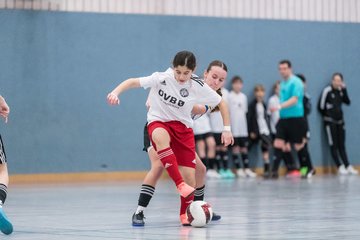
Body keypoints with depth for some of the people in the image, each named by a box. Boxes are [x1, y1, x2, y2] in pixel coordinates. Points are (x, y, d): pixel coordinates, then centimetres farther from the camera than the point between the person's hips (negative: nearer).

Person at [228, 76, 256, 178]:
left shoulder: (243, 96, 13)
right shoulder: (229, 97, -4)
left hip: (243, 126, 5)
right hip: (233, 127, -5)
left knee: (244, 147, 6)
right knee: (236, 147, -2)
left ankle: (247, 169, 7)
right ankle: (238, 169, 1)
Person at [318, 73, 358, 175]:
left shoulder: (341, 91, 7)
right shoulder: (327, 91, -11)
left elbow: (347, 102, -1)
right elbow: (321, 106, -10)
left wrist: (344, 89, -8)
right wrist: (327, 116, 1)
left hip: (340, 121, 6)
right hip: (330, 122, -6)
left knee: (341, 145, 6)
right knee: (333, 145, -3)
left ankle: (348, 166, 3)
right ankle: (340, 167, -4)